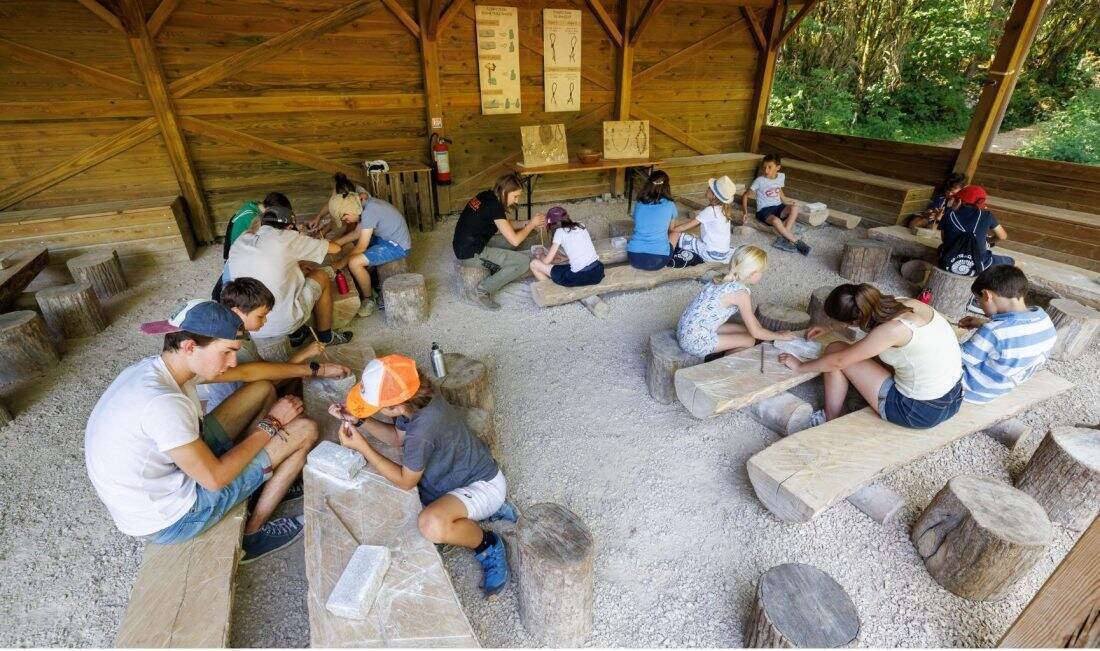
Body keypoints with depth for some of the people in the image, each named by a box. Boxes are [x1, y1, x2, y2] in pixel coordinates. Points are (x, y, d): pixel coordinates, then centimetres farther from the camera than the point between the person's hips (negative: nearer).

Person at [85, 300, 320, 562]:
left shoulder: (158, 365, -7)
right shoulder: (162, 403, -34)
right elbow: (214, 478, -25)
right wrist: (272, 423, -15)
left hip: (169, 470, 8)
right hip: (169, 519, -8)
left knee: (263, 389, 4)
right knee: (304, 430, -9)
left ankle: (271, 482, 17)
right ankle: (253, 533, 10)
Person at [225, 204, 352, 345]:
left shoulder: (239, 242, 7)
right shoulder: (287, 238, -6)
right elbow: (336, 248, 3)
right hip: (282, 325, -5)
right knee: (321, 276, 16)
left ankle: (296, 334, 30)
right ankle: (325, 336, 26)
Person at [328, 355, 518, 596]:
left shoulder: (423, 429, -36)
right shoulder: (414, 397, -13)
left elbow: (404, 481, -17)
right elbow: (398, 437, 9)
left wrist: (361, 447, -17)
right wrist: (359, 420, -5)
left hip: (484, 484, -9)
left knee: (432, 525, -35)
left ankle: (488, 546, -5)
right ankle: (489, 510, 18)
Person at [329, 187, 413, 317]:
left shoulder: (369, 211, -27)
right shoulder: (364, 203, 1)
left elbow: (361, 248, -22)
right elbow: (358, 232, 14)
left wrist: (342, 262, -10)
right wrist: (337, 242, 6)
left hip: (398, 246, -10)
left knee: (354, 263, -20)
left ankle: (368, 300, 1)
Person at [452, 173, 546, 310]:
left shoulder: (487, 196, 8)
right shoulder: (494, 205, -19)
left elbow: (505, 225, 20)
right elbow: (515, 240, -19)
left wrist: (528, 223, 8)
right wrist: (531, 225, -3)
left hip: (463, 248, 10)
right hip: (472, 255, -10)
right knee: (525, 261, -11)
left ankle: (495, 273, 15)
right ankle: (485, 289, -8)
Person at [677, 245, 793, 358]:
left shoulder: (725, 279, 7)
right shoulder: (740, 292, -19)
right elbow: (755, 332, -9)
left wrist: (764, 331, 22)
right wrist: (780, 336, 6)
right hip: (696, 342, -9)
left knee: (744, 330, 17)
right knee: (749, 340, 3)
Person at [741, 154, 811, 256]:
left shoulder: (782, 176, 4)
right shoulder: (760, 180, -11)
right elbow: (745, 196, -8)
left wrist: (785, 200, 6)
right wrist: (745, 212, -21)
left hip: (778, 207, 5)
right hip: (764, 210, -5)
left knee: (794, 207, -26)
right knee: (776, 221, -37)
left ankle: (784, 238, -29)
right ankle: (796, 241, -24)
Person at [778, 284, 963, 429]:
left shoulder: (894, 329, -27)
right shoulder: (908, 304, -6)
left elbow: (838, 361, -18)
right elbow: (867, 316, 17)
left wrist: (800, 366, -3)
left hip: (921, 413, -8)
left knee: (834, 350, -4)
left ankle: (829, 420, 13)